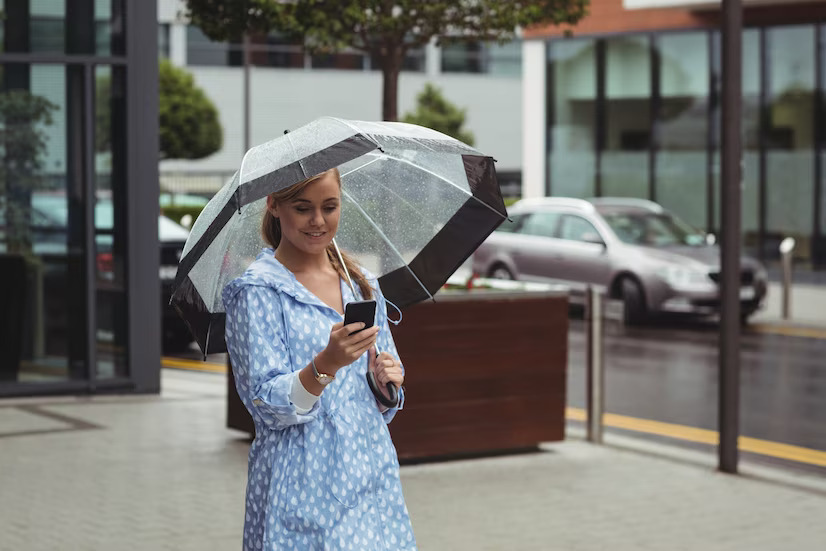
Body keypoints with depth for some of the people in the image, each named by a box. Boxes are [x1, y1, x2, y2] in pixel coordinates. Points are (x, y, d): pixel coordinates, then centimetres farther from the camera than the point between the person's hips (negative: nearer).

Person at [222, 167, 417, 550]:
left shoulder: (363, 284, 11)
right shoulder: (258, 291, -6)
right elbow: (267, 404, -14)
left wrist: (388, 381, -6)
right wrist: (325, 365, -29)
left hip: (372, 473, 5)